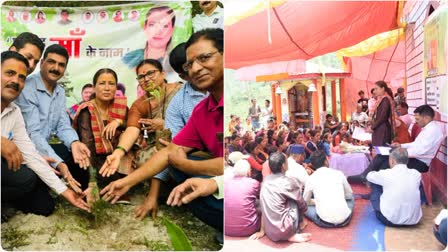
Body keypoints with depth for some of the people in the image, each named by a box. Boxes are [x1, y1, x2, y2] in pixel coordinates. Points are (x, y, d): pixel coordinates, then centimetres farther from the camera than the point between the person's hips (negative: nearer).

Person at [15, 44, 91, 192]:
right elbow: (32, 133, -26)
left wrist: (74, 143, -23)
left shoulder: (60, 92, 10)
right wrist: (58, 163, -38)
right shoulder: (27, 88, -19)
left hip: (45, 146, 8)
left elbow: (63, 125, 2)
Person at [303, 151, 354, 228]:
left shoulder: (311, 178, 1)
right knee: (350, 198, 30)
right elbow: (349, 195, 19)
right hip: (344, 220, 2)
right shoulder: (339, 173, 4)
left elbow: (306, 201, 15)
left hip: (325, 222, -2)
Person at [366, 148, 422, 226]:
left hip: (390, 220, -4)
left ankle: (379, 214, 31)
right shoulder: (416, 174, -3)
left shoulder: (386, 174, -13)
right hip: (414, 220, 5)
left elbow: (369, 176, 9)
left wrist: (379, 174, 32)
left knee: (374, 184, 13)